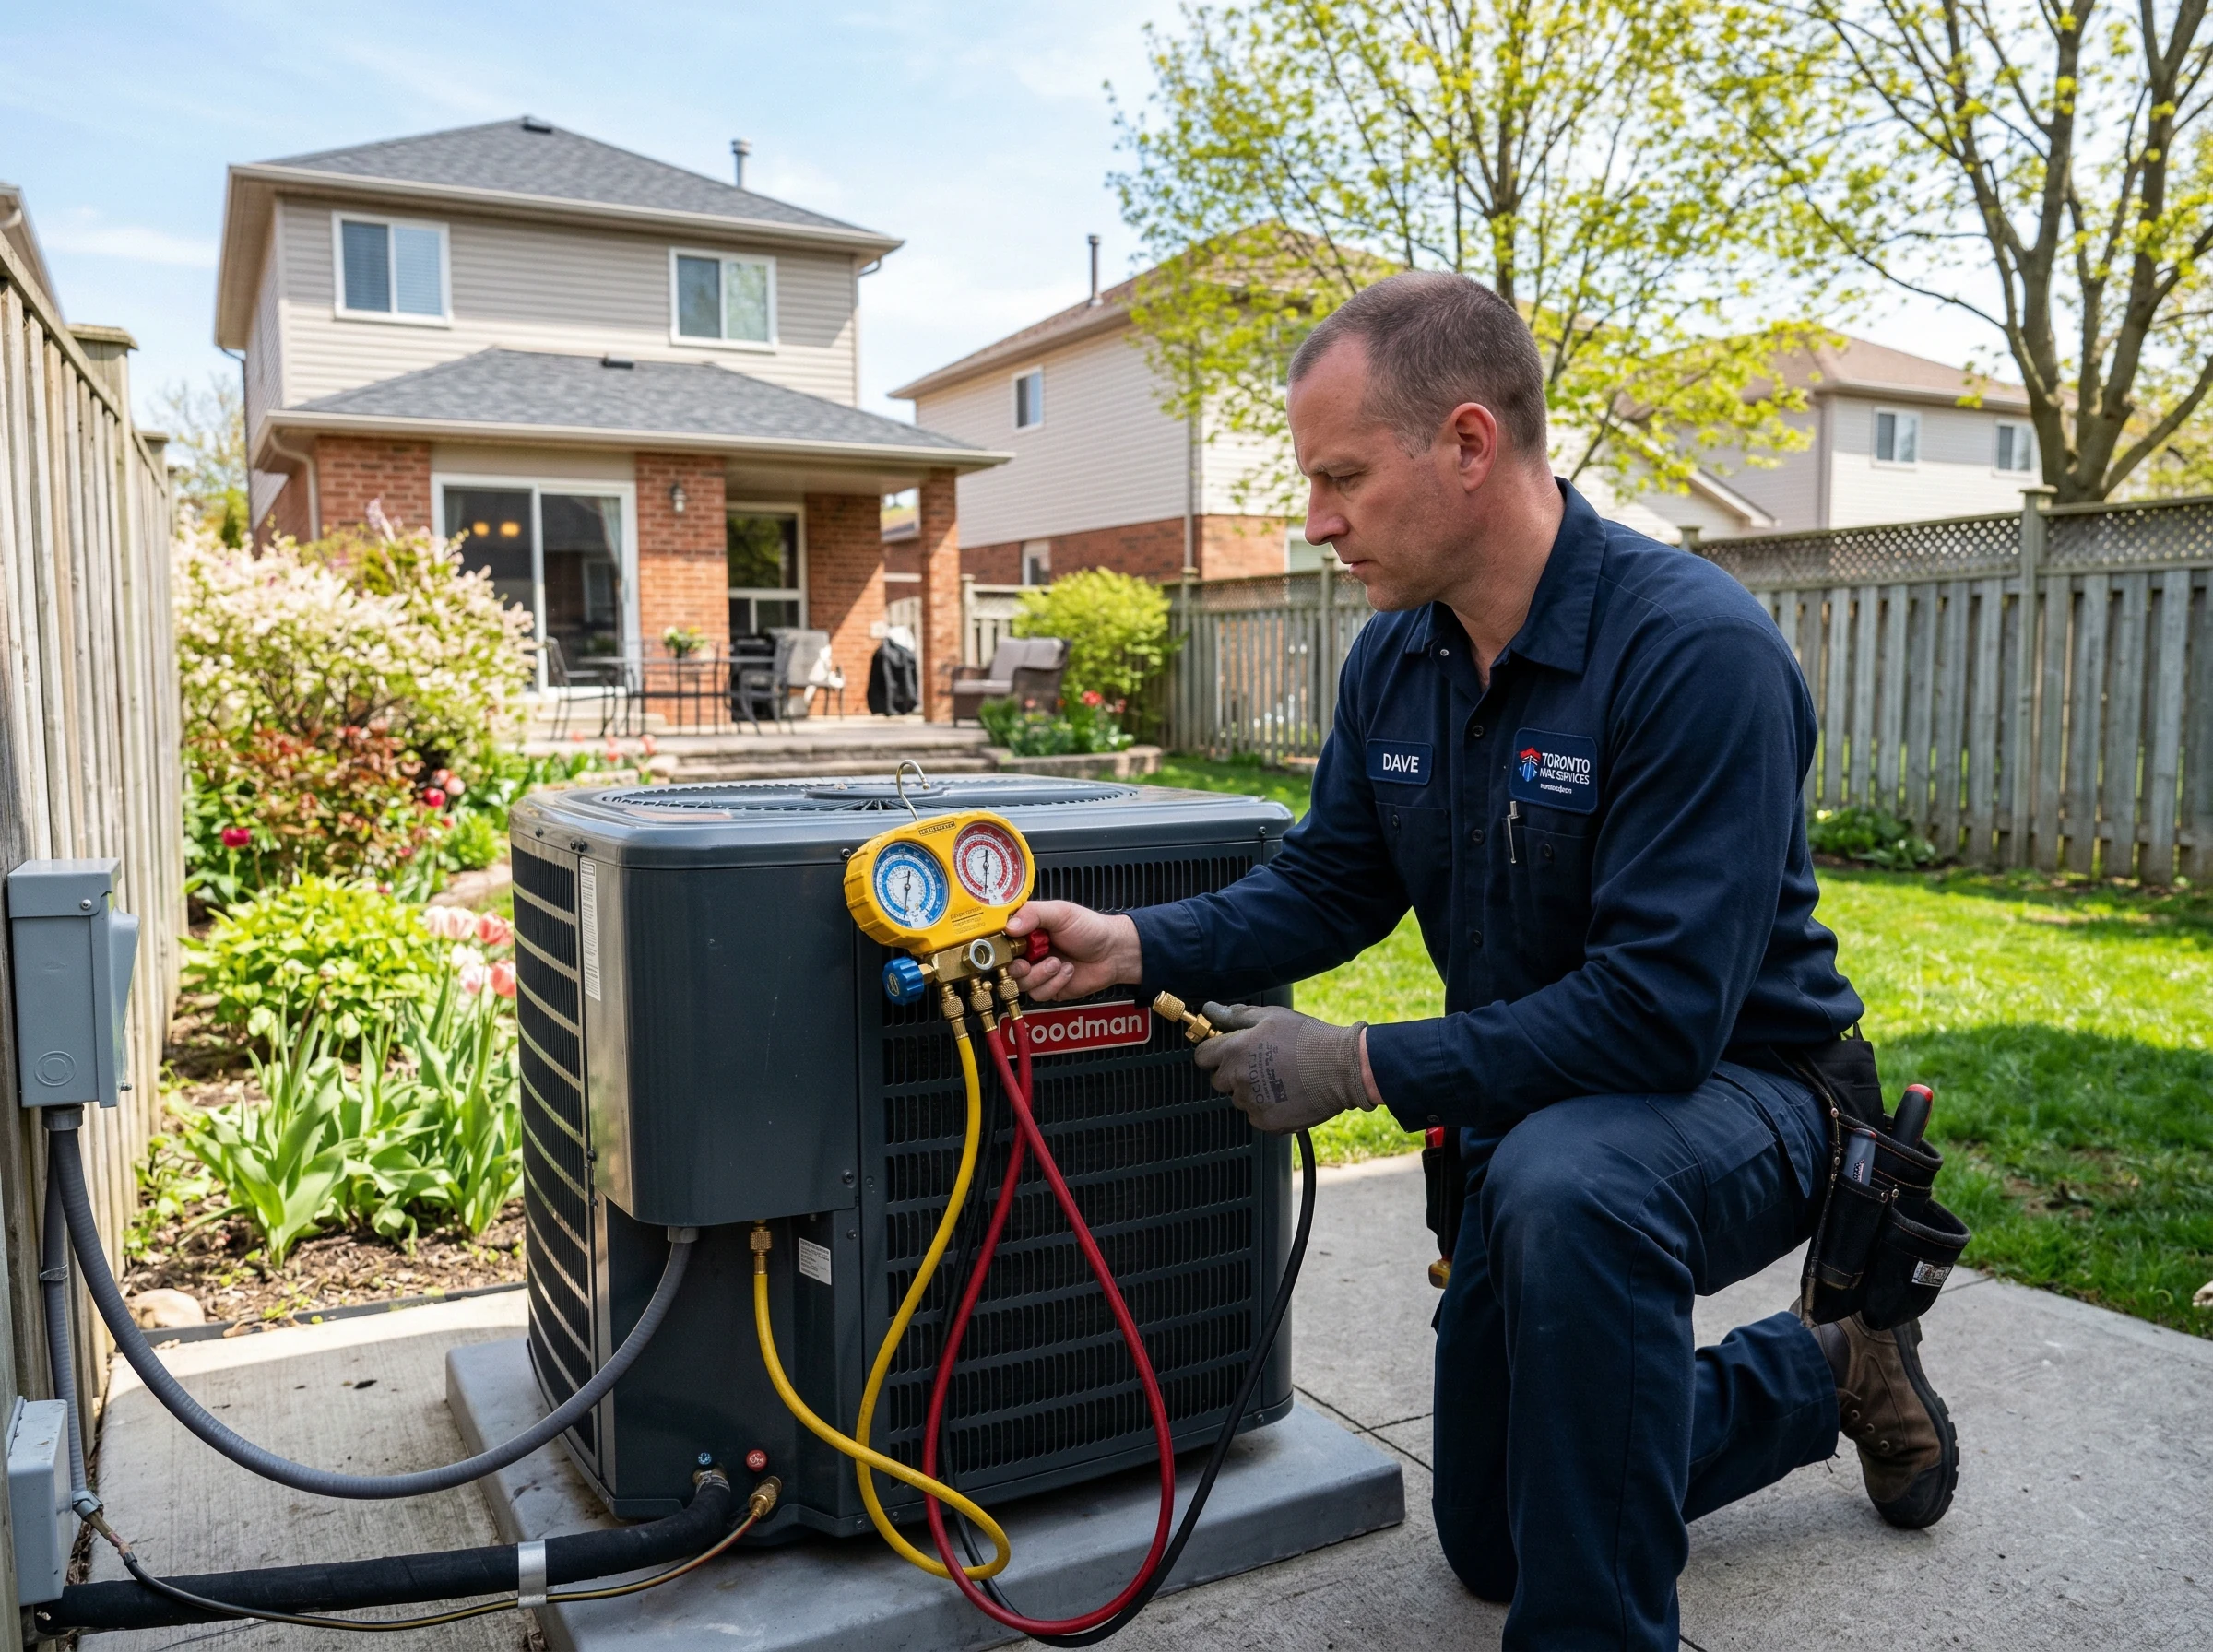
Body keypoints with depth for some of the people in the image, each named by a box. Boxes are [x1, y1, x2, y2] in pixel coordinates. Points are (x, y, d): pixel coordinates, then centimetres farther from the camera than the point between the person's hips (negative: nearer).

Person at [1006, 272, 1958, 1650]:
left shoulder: (1697, 649, -29)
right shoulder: (1395, 659, -5)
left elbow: (1658, 1008, -33)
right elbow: (1328, 886, 1)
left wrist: (1362, 1069, -31)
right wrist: (1139, 946, -16)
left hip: (1735, 1090, -7)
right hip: (1539, 1111, 7)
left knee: (1563, 1183, -43)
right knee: (1490, 1541, 18)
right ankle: (1822, 1377, 38)